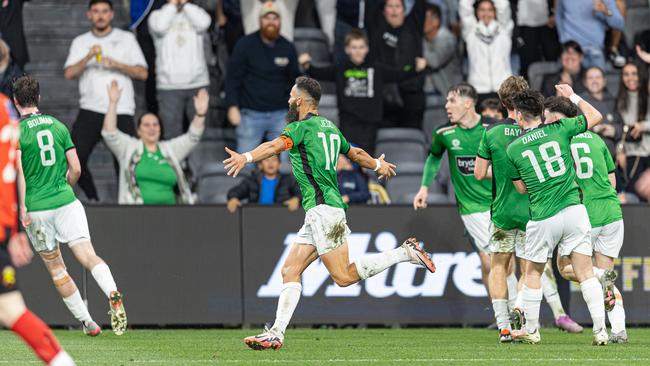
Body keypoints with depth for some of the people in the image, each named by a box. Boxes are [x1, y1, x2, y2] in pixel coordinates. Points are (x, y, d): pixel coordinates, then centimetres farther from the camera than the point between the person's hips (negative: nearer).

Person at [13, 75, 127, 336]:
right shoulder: (58, 126, 9)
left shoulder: (16, 131, -4)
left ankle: (86, 321, 12)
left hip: (36, 208, -2)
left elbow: (17, 171, -16)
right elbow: (75, 169, 10)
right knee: (88, 256, -8)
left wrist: (22, 207, -13)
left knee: (56, 268, 12)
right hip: (66, 201, 2)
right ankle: (113, 295, -36)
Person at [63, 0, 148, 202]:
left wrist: (117, 65, -13)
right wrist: (88, 57, -15)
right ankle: (92, 199, 9)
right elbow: (69, 73, 0)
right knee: (75, 158, -9)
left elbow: (142, 73, 2)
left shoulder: (126, 39, 10)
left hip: (121, 111, -1)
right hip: (90, 109, 1)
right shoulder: (80, 42, 13)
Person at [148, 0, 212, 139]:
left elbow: (203, 23, -12)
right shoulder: (157, 15, 7)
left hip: (197, 82, 2)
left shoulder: (194, 13, 11)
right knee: (172, 133, -4)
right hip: (169, 85, -1)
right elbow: (159, 27, -16)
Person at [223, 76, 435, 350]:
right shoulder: (329, 128, 19)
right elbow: (355, 153, 34)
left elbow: (276, 145, -27)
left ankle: (405, 253, -5)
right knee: (290, 271, 5)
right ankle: (276, 333, -1)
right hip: (318, 214, 10)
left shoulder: (301, 127, -7)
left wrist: (246, 157, -43)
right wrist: (378, 165, 55)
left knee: (344, 276, -9)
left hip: (322, 208, -10)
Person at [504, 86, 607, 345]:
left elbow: (521, 188, 11)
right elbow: (596, 116, 15)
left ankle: (530, 330, 27)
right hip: (573, 211, 1)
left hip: (542, 219, -1)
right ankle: (600, 330, -4)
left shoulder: (513, 149, 0)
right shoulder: (560, 130, 0)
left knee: (533, 273, 18)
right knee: (586, 273, 3)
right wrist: (573, 96, 27)